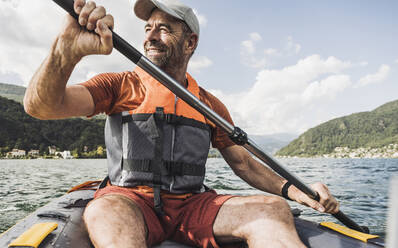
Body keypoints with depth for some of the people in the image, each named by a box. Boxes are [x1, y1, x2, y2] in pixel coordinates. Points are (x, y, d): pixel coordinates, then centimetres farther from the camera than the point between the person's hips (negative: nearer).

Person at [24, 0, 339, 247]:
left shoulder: (210, 105, 11)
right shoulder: (120, 86, 3)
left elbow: (243, 162, 14)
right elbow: (40, 106, -10)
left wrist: (294, 190, -1)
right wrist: (68, 50, -30)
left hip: (192, 205, 3)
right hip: (130, 202, -2)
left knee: (273, 208, -21)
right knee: (103, 213, -37)